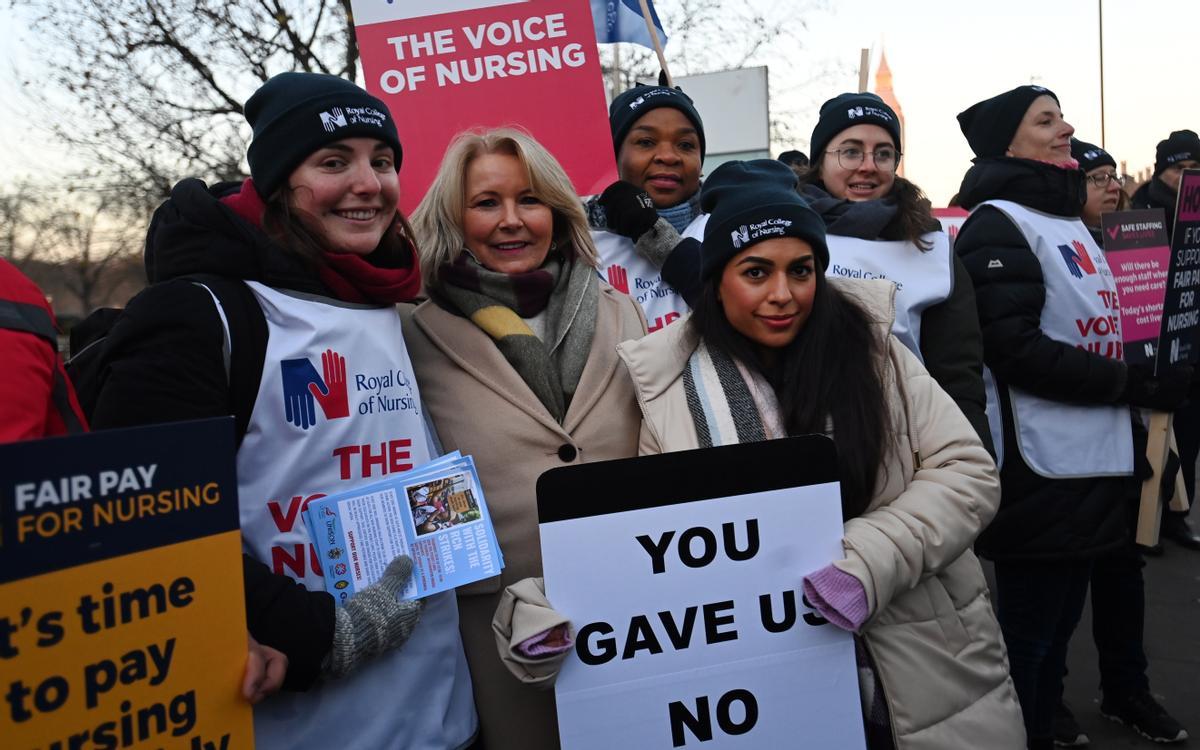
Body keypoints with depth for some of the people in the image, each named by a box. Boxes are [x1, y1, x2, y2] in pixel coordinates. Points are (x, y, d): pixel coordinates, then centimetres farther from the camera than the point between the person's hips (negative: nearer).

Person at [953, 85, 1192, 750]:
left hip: (1091, 463, 9)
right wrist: (1138, 385, -17)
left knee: (1057, 625, 17)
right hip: (1040, 471, -9)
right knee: (1029, 632, 2)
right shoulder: (998, 224, -11)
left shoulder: (1068, 220, 17)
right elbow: (1017, 350, -20)